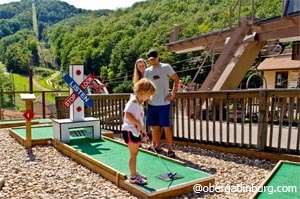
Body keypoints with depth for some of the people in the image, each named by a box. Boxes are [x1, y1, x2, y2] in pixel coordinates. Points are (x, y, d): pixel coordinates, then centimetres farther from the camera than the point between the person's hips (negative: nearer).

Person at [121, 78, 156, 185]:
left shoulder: (139, 103, 15)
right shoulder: (133, 101, -16)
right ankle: (133, 177, 9)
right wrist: (138, 124, -28)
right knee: (133, 154, -2)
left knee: (135, 154, 17)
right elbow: (127, 114, -32)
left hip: (136, 132, 10)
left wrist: (143, 133, 16)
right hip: (130, 131, -10)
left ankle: (134, 174, 29)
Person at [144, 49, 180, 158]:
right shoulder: (147, 71, 9)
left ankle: (170, 149, 9)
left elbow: (176, 79, -1)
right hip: (152, 103, 5)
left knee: (166, 126, -2)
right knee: (155, 126, 11)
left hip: (164, 103, -5)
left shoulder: (166, 67, -3)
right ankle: (157, 147, 26)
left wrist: (173, 93, -8)